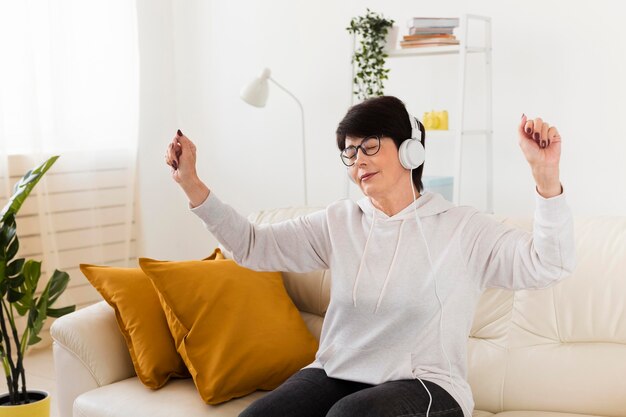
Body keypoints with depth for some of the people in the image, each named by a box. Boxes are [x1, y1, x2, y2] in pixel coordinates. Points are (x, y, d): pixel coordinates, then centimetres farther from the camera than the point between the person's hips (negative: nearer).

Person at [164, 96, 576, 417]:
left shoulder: (462, 227, -4)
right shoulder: (338, 222, 9)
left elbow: (548, 266, -15)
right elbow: (254, 245, 7)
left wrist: (546, 173, -30)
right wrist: (192, 185, -4)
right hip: (335, 376, 4)